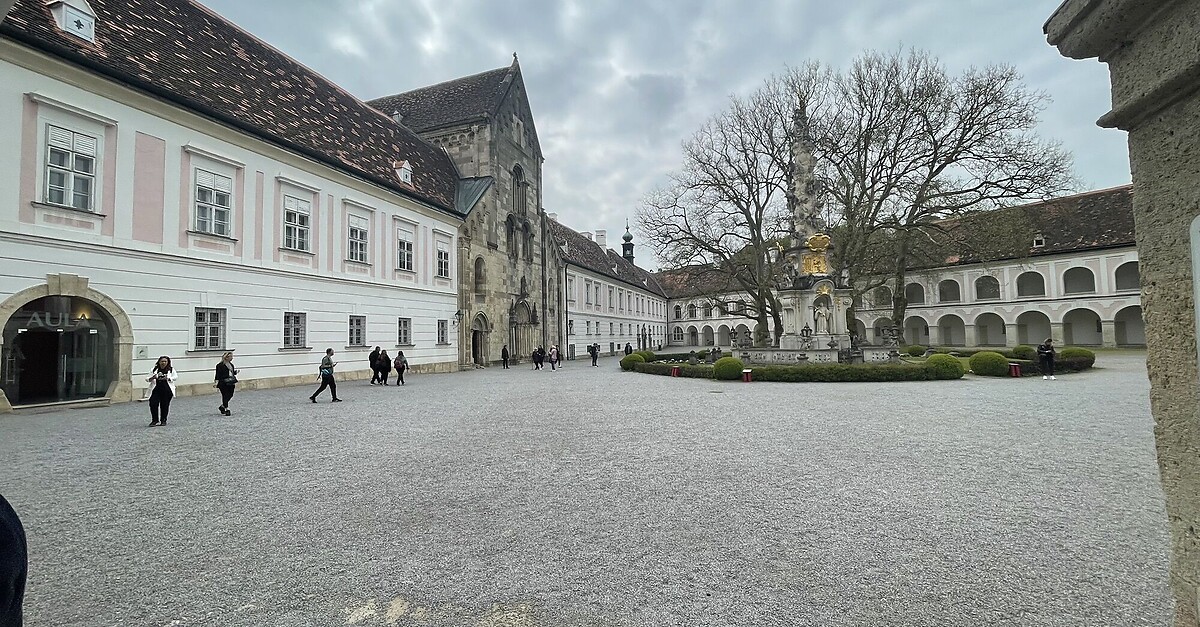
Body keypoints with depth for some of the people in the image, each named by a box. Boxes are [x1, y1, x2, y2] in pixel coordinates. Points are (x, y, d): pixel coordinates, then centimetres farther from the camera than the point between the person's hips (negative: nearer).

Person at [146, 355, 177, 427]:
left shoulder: (171, 370, 6)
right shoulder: (154, 370, 7)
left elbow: (175, 377, 0)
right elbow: (147, 379, 6)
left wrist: (167, 378, -17)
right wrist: (152, 378, -16)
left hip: (167, 390, -1)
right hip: (156, 389, 1)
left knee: (165, 405, 3)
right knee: (153, 404, -9)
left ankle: (163, 420, 17)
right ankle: (155, 420, 6)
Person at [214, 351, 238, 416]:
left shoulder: (231, 364, 14)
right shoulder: (220, 365, -8)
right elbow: (218, 375, -10)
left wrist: (235, 372, 2)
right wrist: (217, 384, -13)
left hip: (231, 383, 7)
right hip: (223, 383, -7)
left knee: (230, 395, 9)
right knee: (225, 396, -4)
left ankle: (222, 407, 28)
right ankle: (227, 410, -1)